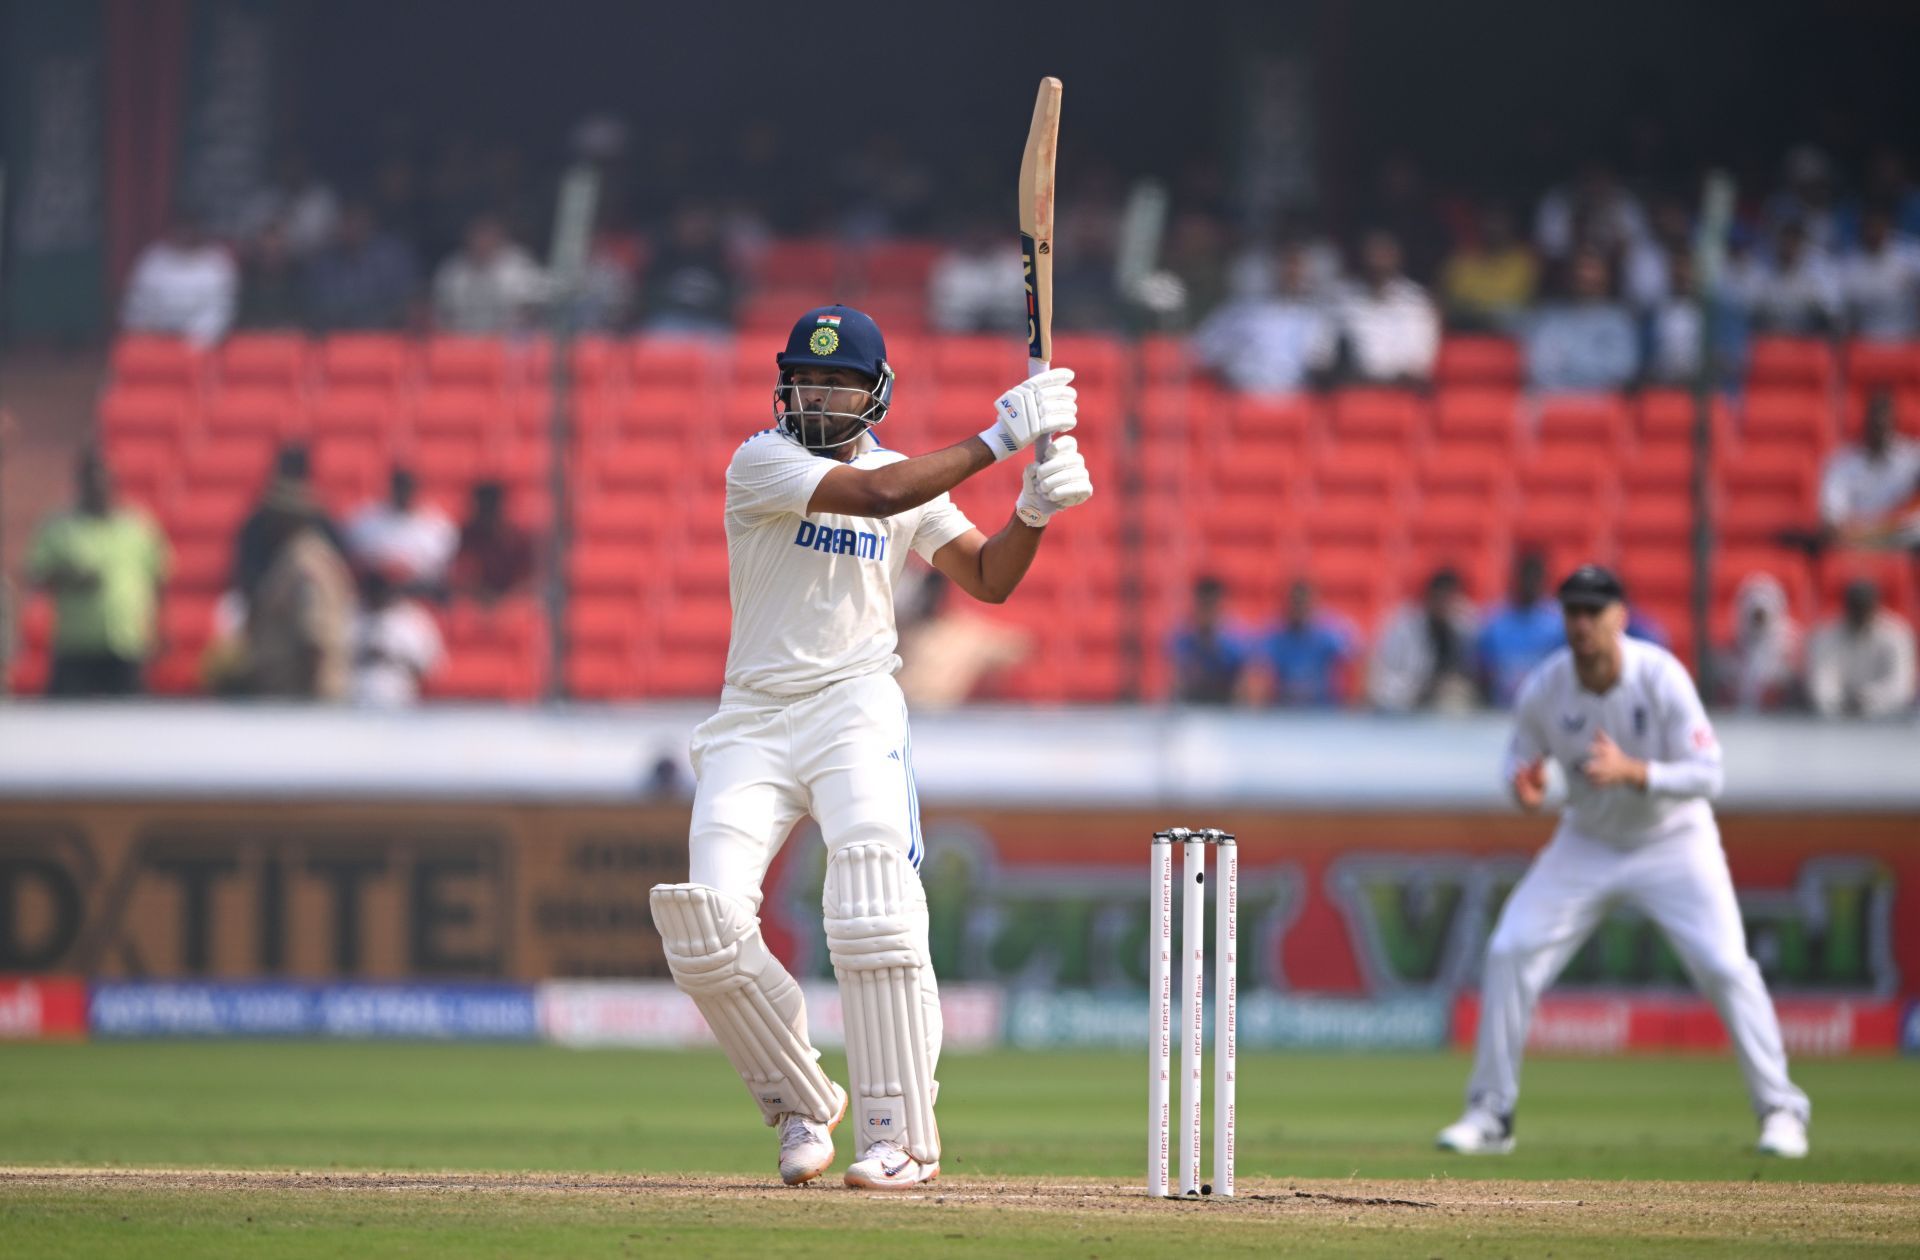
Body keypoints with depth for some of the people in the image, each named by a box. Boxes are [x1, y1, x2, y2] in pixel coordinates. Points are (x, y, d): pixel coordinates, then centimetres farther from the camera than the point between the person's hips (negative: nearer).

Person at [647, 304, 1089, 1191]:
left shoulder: (909, 480, 9)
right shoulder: (762, 464, -6)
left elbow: (988, 578, 9)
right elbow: (876, 496, -21)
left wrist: (1036, 509, -10)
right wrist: (999, 438, -22)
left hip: (856, 710, 1)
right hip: (754, 720, -1)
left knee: (874, 912, -22)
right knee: (707, 927, -14)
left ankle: (901, 1137, -18)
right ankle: (801, 1107, 8)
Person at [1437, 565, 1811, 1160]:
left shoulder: (1661, 677, -23)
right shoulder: (1545, 688, -15)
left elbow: (1707, 775, -23)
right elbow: (1522, 756, 1)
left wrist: (1631, 771, -39)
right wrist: (1523, 785, -24)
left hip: (1672, 842, -3)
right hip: (1587, 843, 3)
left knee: (1725, 966, -16)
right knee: (1509, 953, -8)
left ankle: (1780, 1110, -1)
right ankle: (1489, 1115, 4)